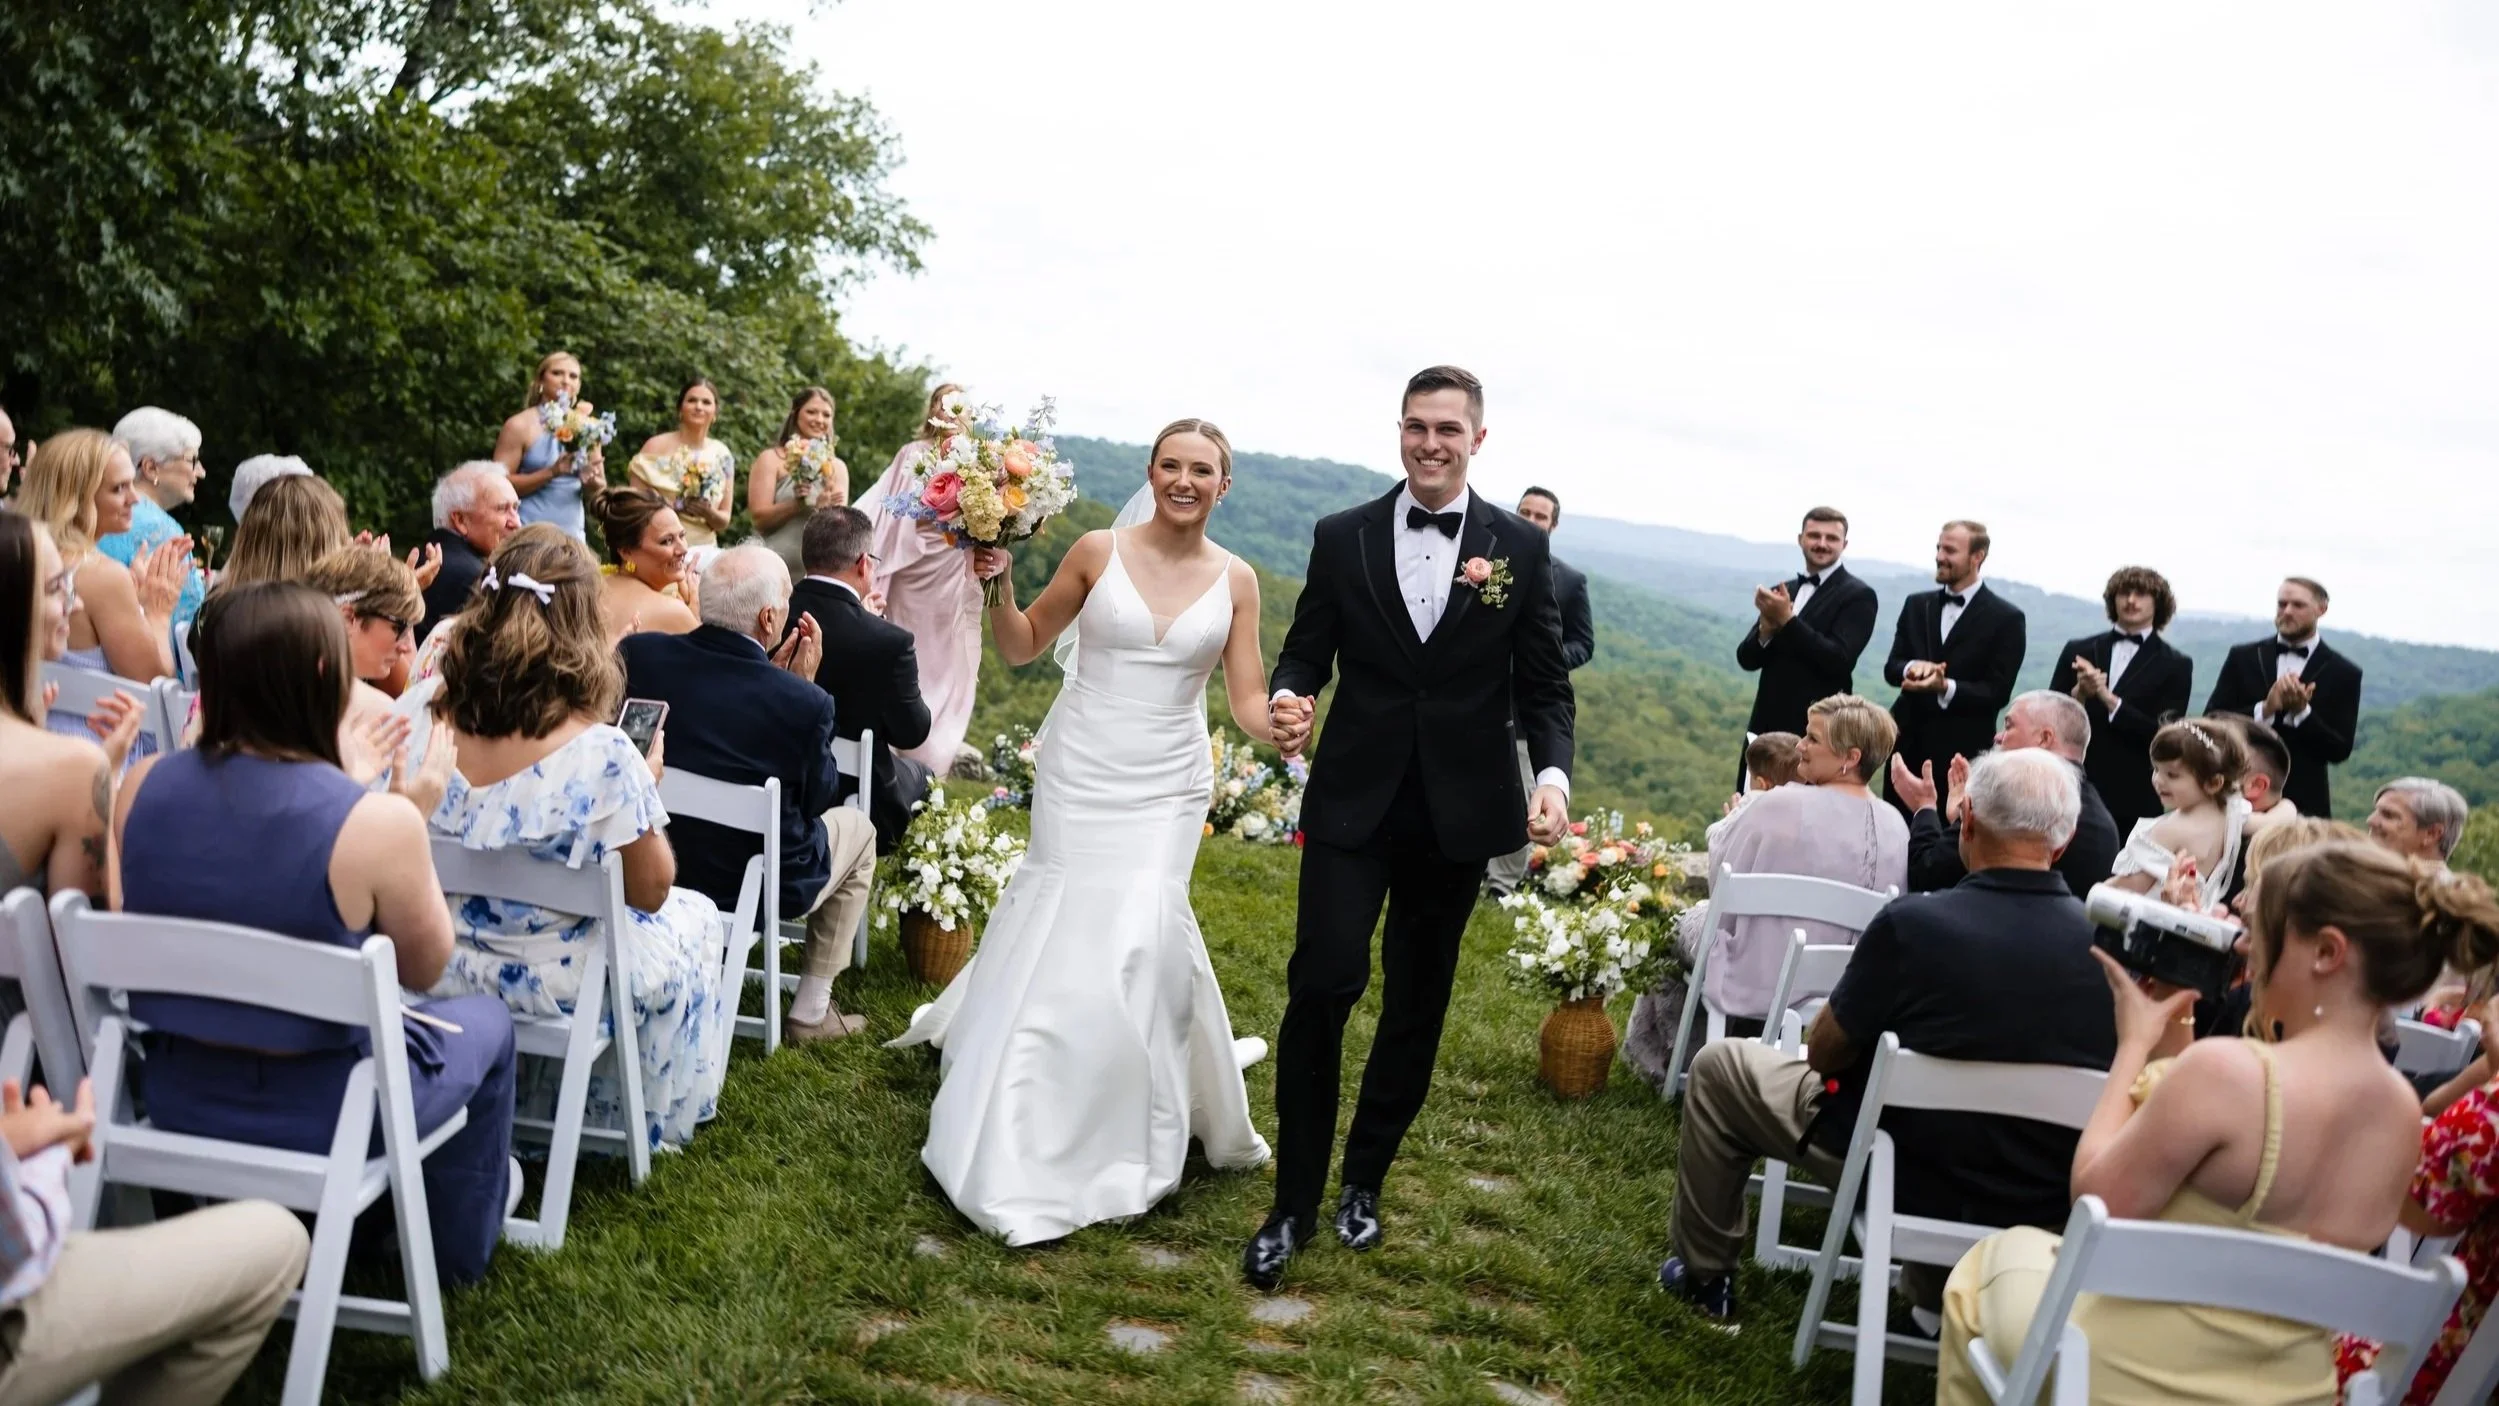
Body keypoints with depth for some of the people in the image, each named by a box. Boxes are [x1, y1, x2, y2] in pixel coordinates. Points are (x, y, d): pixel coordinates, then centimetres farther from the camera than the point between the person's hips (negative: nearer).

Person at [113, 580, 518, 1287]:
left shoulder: (144, 786, -10)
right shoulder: (378, 821, -25)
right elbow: (424, 968, -8)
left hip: (175, 1098, 6)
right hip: (321, 1116, -5)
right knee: (483, 1019, 26)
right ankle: (464, 1242, 44)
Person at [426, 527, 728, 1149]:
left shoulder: (434, 729, -15)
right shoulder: (602, 756, -28)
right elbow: (651, 890, -15)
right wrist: (647, 787, -1)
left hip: (446, 969, 5)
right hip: (563, 982, -5)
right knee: (694, 916, 25)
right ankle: (638, 1116, 38)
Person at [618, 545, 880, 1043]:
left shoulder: (639, 653, -16)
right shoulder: (803, 703, -26)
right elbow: (817, 799, -7)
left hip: (649, 868, 5)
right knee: (857, 829, 25)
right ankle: (810, 1010, 28)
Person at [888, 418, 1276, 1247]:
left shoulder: (1235, 580, 1)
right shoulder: (1098, 552, -3)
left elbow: (1247, 698, 0)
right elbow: (1022, 647, 6)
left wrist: (1281, 726, -21)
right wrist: (997, 587, -11)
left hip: (1167, 786, 1)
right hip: (1082, 773, 0)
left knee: (1142, 926, -9)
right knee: (1070, 926, 1)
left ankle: (1131, 1133, 18)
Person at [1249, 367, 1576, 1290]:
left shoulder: (1519, 547, 1)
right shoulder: (1342, 537, 2)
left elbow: (1544, 684, 3)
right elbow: (1306, 653, 5)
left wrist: (1553, 774, -14)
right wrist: (1290, 698, -19)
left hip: (1458, 809, 1)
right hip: (1354, 800, -1)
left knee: (1417, 998, 12)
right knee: (1323, 981, -11)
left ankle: (1364, 1178, 31)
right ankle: (1294, 1202, 4)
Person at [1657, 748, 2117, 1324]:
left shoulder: (1910, 923, -25)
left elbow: (1823, 1054, -11)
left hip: (1908, 1176, -4)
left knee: (1718, 1066, 14)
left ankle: (1703, 1274, 27)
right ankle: (1931, 1284, 45)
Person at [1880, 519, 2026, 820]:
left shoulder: (2006, 617, -3)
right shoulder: (1917, 605, 11)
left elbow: (1997, 692, -8)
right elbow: (1891, 667, 8)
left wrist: (1946, 687, -24)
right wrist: (1912, 667, -16)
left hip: (1963, 751, -4)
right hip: (1908, 742, 4)